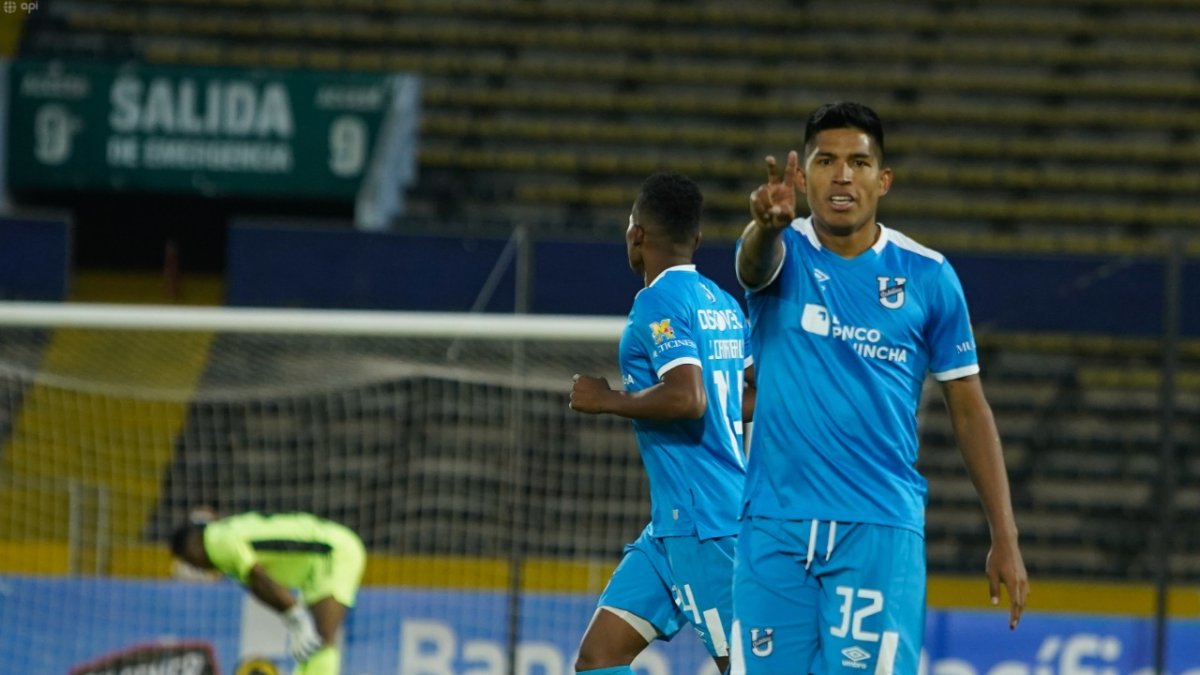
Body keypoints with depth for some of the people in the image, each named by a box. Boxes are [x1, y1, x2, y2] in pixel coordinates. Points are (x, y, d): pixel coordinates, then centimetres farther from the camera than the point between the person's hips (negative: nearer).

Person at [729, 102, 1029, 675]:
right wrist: (767, 222, -50)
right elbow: (755, 261, -24)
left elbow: (968, 410, 7)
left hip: (880, 526, -1)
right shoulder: (783, 252, 2)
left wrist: (1005, 539, 2)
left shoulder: (929, 277, 2)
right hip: (775, 525, 1)